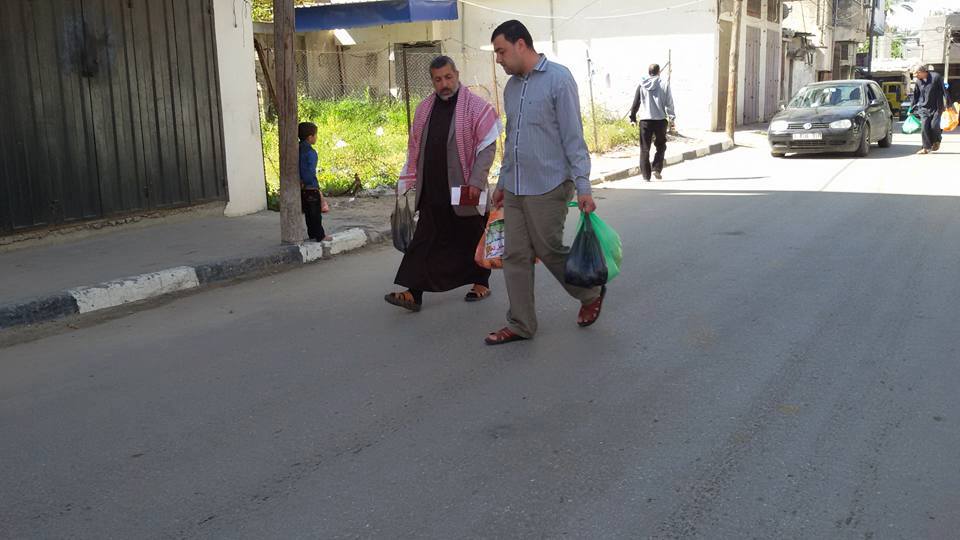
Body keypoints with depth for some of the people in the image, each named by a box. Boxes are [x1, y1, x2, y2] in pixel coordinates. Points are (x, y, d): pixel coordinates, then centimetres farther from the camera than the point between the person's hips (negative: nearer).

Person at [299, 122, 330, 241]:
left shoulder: (298, 149, 5)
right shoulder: (310, 152, -19)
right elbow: (310, 172, -23)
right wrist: (317, 188, -15)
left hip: (302, 187, 8)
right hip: (310, 187, -8)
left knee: (308, 212, 15)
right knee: (315, 212, 2)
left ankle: (312, 234, 24)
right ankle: (320, 236, 10)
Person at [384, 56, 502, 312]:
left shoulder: (476, 107, -6)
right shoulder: (424, 109, 10)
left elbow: (488, 146, -10)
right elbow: (414, 148, 15)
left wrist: (476, 181, -17)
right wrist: (406, 182, 11)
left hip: (465, 191, -4)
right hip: (432, 191, 4)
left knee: (473, 238, 10)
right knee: (424, 241, 0)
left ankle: (481, 283, 29)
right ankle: (413, 293, -2)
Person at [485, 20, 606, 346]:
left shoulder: (558, 79, -9)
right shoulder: (511, 87, 13)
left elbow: (573, 138, -13)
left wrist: (583, 187, -17)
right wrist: (502, 182, 23)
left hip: (547, 188, -7)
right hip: (514, 190, 7)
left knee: (549, 251, 2)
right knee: (515, 256, 5)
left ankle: (591, 294, 28)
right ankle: (521, 325, 14)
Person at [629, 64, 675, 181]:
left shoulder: (642, 86, 3)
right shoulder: (664, 85, -1)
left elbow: (636, 103, 5)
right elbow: (669, 103, -1)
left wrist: (632, 117, 13)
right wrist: (671, 117, 7)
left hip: (645, 120, 1)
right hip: (660, 119, -1)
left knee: (644, 148, 6)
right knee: (660, 146, 15)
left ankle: (646, 175, 4)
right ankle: (656, 169, 0)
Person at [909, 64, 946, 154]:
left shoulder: (936, 77, -9)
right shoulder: (919, 81, 5)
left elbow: (944, 92, -5)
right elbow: (915, 95, 16)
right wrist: (912, 107, 17)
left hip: (936, 108, -4)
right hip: (924, 108, 4)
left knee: (934, 125, -9)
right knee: (924, 127, -7)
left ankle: (937, 141, 21)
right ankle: (926, 148, -1)